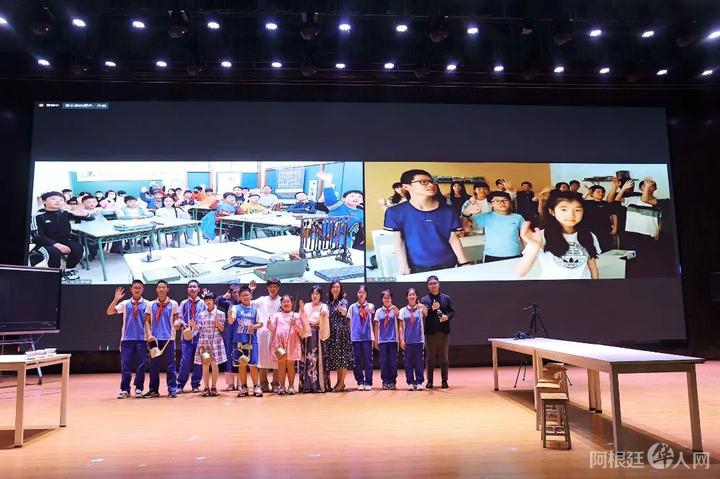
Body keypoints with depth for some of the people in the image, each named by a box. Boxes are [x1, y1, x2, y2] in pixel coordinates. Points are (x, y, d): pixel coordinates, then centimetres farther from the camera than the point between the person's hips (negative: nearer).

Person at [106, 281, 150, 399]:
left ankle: (138, 389, 12)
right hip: (127, 338, 1)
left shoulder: (147, 304, 2)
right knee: (125, 364, 2)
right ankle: (125, 389, 10)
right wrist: (115, 299, -11)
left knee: (140, 364, 2)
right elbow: (109, 312, 0)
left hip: (141, 339, -1)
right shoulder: (125, 303, 6)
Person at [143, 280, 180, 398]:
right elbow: (147, 321, 8)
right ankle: (153, 390, 15)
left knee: (170, 365, -2)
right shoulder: (151, 305, 9)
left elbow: (176, 319, 6)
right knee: (153, 365, 6)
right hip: (154, 339, 2)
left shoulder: (173, 304, 5)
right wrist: (149, 334, -5)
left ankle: (172, 390, 3)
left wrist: (177, 323, -18)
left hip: (169, 338, -2)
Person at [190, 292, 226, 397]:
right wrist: (194, 326, -9)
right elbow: (200, 330, 9)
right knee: (205, 365, 1)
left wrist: (218, 323, -18)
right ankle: (206, 388, 8)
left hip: (215, 342, -2)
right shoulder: (201, 315, 10)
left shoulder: (220, 314, 3)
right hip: (203, 341, 2)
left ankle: (213, 387, 9)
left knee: (214, 365, -2)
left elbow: (222, 329, 1)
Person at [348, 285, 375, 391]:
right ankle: (360, 382, 13)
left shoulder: (370, 305, 1)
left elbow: (371, 310, -25)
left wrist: (367, 308, -48)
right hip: (356, 337, 1)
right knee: (357, 360, 4)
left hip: (367, 336, -1)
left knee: (368, 360, -1)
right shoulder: (352, 307, 5)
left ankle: (368, 382, 7)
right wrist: (350, 334, 5)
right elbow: (350, 322, 10)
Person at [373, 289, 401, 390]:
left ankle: (392, 381, 11)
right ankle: (385, 381, 11)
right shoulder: (378, 311, 6)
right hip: (382, 340, 1)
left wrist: (395, 310, -29)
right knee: (383, 361, 3)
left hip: (393, 339, -1)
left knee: (393, 361, 2)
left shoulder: (395, 310, 1)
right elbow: (376, 326, 9)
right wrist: (376, 340, 6)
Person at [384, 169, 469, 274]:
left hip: (447, 264, 2)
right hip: (417, 266, -2)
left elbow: (453, 238, 0)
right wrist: (403, 267, -12)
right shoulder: (396, 212, -11)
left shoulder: (447, 211, -4)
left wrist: (463, 263, -3)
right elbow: (399, 241, -8)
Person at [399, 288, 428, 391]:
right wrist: (401, 339, -2)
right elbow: (401, 327, 6)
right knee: (408, 362, 3)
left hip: (419, 339, -1)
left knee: (419, 362, 1)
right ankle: (410, 383, 11)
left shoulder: (420, 309, 3)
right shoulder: (403, 311, 5)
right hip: (407, 340, 1)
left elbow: (426, 314, -21)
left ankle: (419, 382, 9)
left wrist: (423, 308, -41)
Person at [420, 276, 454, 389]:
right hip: (430, 332, -1)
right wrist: (432, 309, -24)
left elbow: (452, 312, 8)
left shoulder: (446, 298, 7)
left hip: (444, 332, 1)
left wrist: (447, 317, -11)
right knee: (430, 358, 6)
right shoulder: (424, 299, 2)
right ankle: (430, 381, 14)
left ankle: (444, 380, 15)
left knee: (443, 357, 6)